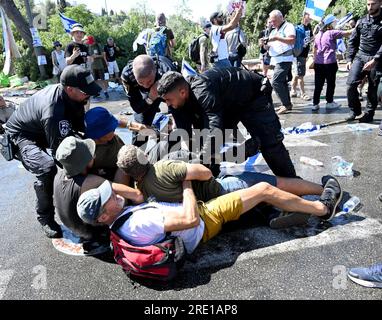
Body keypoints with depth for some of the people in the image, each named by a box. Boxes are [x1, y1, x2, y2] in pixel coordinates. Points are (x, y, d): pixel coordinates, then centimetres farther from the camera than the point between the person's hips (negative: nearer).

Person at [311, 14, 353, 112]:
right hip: (330, 62, -6)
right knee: (330, 83, 7)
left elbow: (314, 50, 19)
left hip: (318, 63, 6)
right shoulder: (332, 33, -7)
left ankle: (315, 104, 5)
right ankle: (329, 103, 15)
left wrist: (315, 59, 27)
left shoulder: (318, 35, 13)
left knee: (318, 84, 6)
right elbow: (348, 33, -7)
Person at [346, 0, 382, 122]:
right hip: (360, 57, 2)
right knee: (351, 84, -12)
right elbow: (352, 41, 14)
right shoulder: (361, 21, 11)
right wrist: (350, 59, 7)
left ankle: (369, 114, 14)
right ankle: (354, 110, 5)